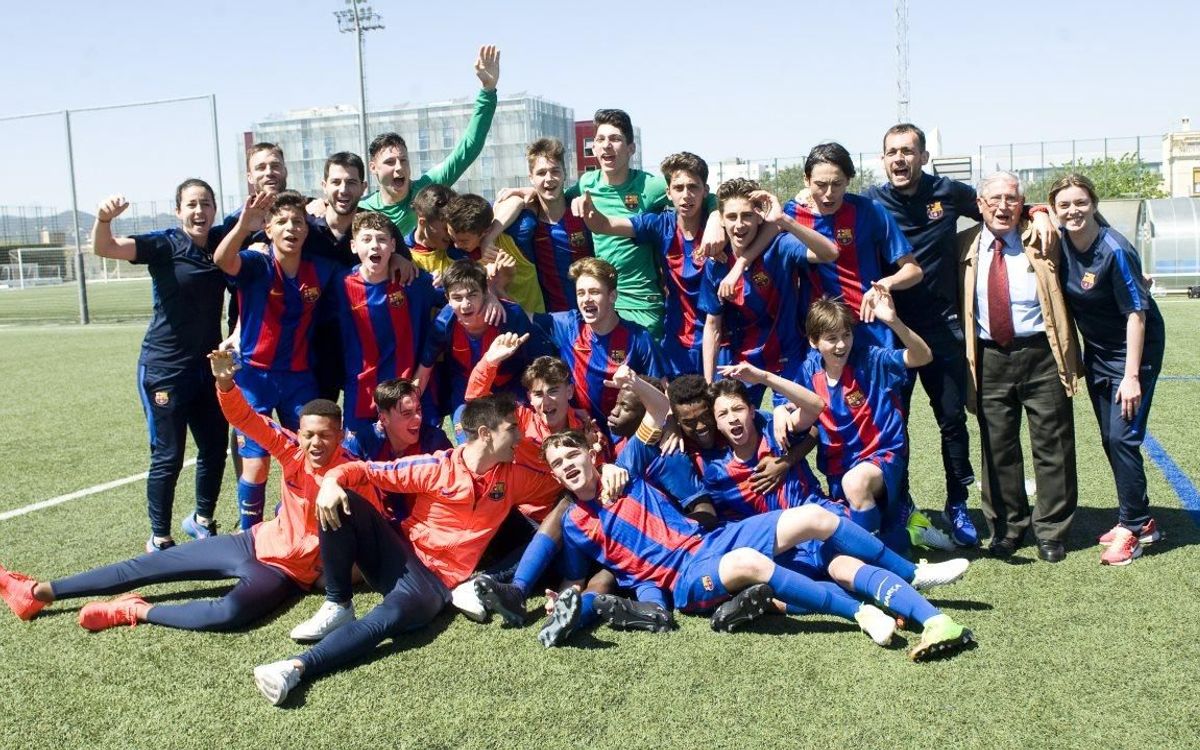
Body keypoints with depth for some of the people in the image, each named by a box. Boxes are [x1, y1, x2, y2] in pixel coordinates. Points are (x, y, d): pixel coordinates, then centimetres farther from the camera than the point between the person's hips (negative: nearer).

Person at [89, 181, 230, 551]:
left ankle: (201, 520, 35)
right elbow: (104, 248, -25)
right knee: (168, 457, -1)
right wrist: (104, 217, -47)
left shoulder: (221, 241, 1)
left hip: (208, 365, 5)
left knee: (215, 449, 13)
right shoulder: (165, 244, -12)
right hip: (165, 368, -5)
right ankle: (159, 539, 15)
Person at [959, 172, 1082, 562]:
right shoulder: (964, 246, 6)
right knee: (997, 448, 8)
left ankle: (1051, 531, 18)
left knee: (1052, 446, 4)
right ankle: (1007, 528, 24)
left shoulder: (1042, 241, 3)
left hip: (1041, 354, -1)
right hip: (989, 359, 1)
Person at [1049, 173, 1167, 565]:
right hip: (1097, 351, 7)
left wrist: (1131, 375, -22)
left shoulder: (1115, 251, -24)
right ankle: (1141, 521, 26)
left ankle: (1132, 527, 4)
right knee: (1110, 440, 11)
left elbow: (1136, 314, -22)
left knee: (1122, 437, -10)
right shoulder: (1060, 242, -8)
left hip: (1135, 348, -7)